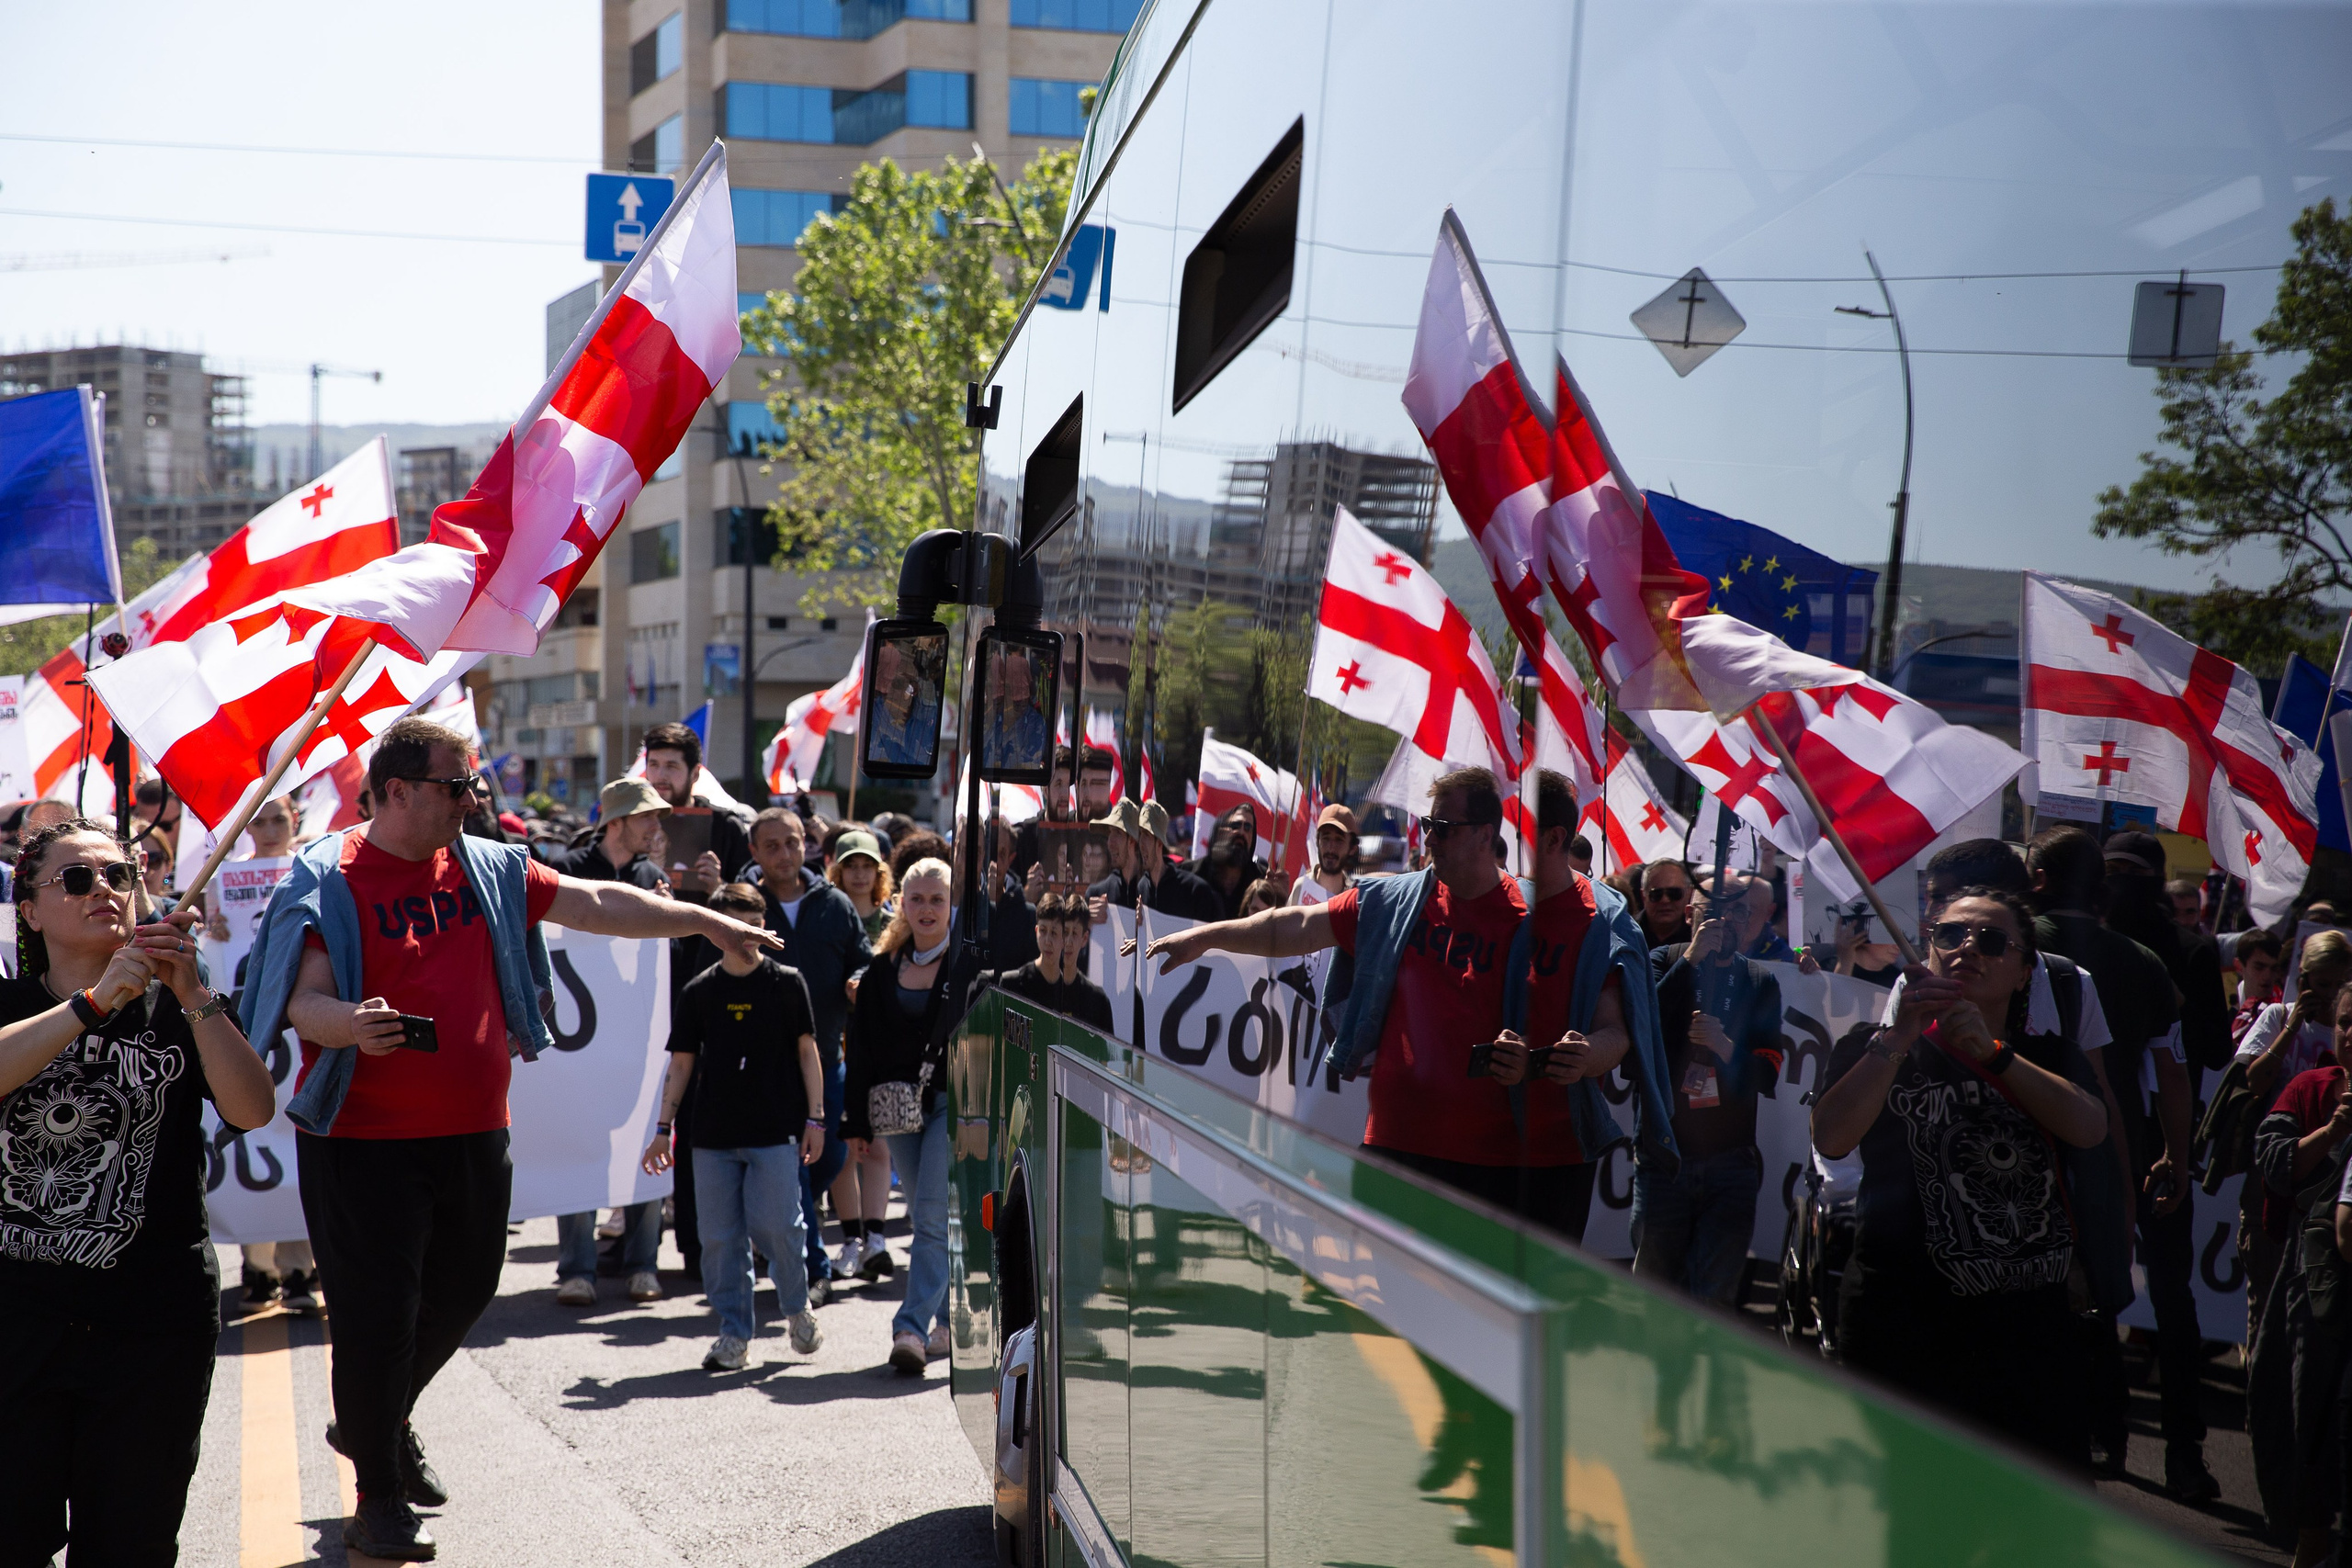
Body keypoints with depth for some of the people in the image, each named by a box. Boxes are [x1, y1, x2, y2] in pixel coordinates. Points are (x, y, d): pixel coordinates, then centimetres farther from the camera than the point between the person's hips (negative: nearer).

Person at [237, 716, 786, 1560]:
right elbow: (304, 1002, -16)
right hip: (365, 1141, -7)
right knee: (378, 1309, -2)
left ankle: (379, 1422, 44)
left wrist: (709, 922, 14)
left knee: (461, 1290, 19)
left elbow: (598, 905, 14)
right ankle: (380, 1495, 13)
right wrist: (350, 1024, -38)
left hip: (474, 1134, 7)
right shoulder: (330, 879, -10)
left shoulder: (487, 869, 9)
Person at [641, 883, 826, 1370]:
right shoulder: (699, 992, 6)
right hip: (714, 1135, 2)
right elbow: (681, 1063, 10)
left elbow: (807, 1051, 6)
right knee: (721, 1238, 1)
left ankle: (796, 1307, 17)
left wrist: (814, 1118, 1)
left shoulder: (786, 983, 3)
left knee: (774, 1226, -9)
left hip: (776, 1132, -2)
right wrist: (663, 1128, 5)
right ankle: (734, 1334, 11)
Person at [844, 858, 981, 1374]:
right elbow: (861, 1048, 9)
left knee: (932, 1219, -12)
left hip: (954, 1103, -4)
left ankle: (912, 1328, -15)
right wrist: (857, 1123, 6)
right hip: (898, 1108, 4)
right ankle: (952, 1320, 22)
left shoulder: (972, 963, -2)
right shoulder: (882, 968, 8)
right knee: (926, 1219, 10)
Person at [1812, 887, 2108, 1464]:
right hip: (1904, 1328, -3)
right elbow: (1831, 1139, -13)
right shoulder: (1877, 1049, 6)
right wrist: (1901, 1036, -19)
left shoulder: (2047, 1057, 13)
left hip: (2027, 1328, 3)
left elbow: (2090, 1128, -9)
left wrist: (1991, 1052, -18)